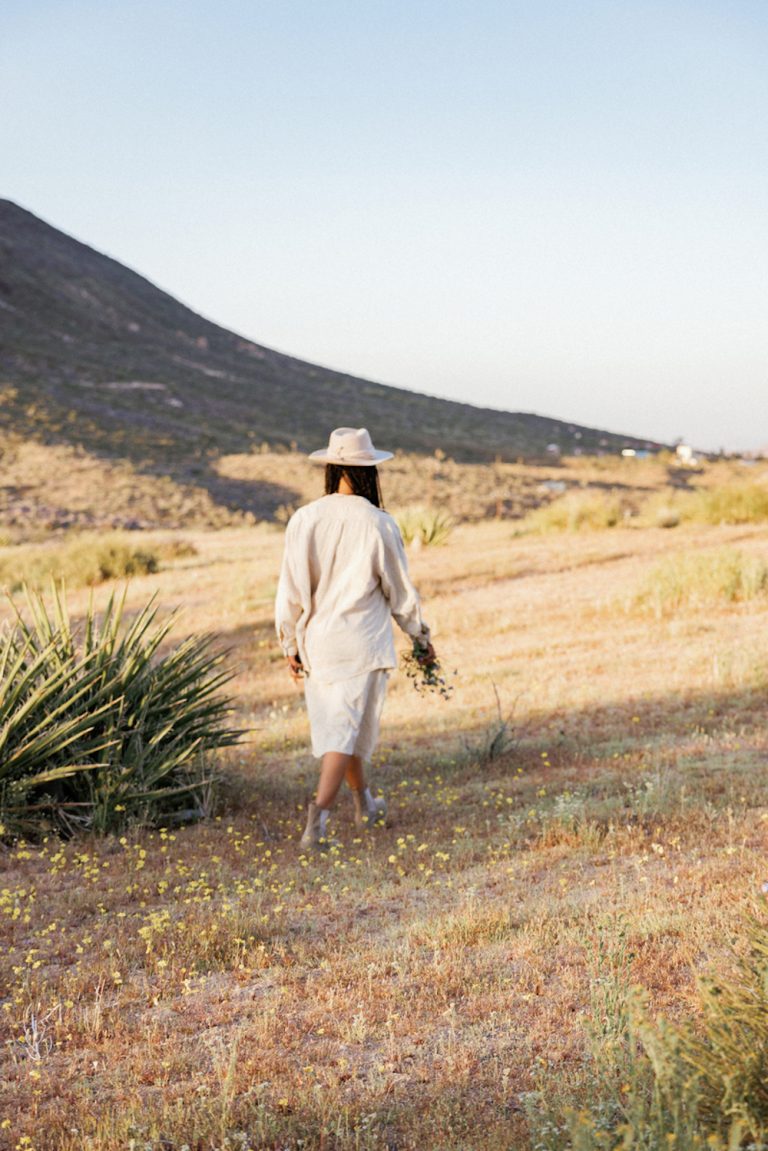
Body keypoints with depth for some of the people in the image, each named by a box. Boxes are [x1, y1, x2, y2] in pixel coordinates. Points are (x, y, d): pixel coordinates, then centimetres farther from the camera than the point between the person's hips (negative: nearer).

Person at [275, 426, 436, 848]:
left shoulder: (304, 520, -6)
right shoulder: (378, 524, -11)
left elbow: (290, 591, -2)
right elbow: (401, 592, -1)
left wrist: (290, 644, 11)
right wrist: (420, 638, 14)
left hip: (316, 641, 4)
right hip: (362, 642, -3)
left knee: (334, 723, 19)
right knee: (347, 730, 0)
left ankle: (365, 804, 36)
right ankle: (319, 810, -17)